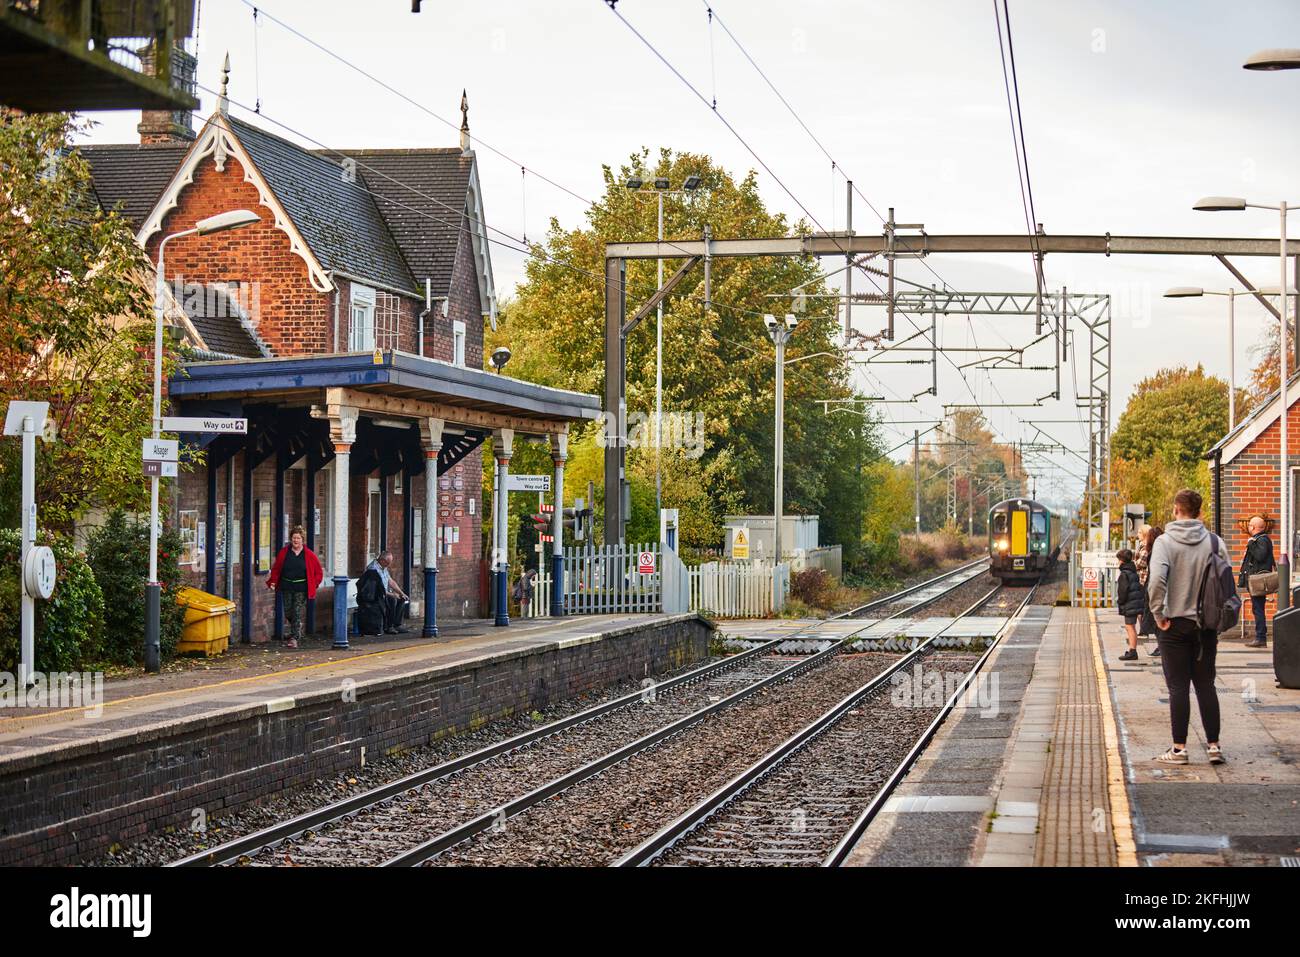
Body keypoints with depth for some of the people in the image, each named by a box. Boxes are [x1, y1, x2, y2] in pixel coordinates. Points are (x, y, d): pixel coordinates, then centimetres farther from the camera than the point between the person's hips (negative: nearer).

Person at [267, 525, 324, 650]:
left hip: (301, 589, -3)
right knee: (288, 613, 6)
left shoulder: (309, 555, -1)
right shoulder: (284, 553, 4)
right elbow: (276, 569, 9)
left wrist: (314, 584, -1)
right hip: (287, 587, 3)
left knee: (298, 613, -8)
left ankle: (294, 638, -8)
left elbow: (319, 572, 7)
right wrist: (272, 582, -3)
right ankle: (296, 631, 30)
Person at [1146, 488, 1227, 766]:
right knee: (1206, 685, 11)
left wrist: (1158, 613, -11)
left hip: (1176, 624, -3)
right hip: (1206, 625, 3)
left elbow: (1157, 580, -23)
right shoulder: (1215, 542, 0)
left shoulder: (1165, 542, -10)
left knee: (1178, 687, 2)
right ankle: (1214, 745, 10)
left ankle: (1179, 748, 3)